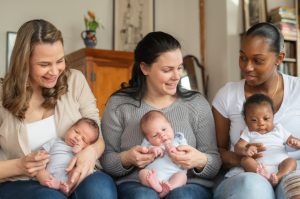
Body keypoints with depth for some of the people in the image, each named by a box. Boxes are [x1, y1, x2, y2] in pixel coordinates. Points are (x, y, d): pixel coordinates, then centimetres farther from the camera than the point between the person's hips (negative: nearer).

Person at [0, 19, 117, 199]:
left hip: (74, 178, 2)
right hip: (22, 184, -2)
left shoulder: (75, 80, 4)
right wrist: (19, 166, -21)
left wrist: (91, 151, -19)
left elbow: (98, 136, 6)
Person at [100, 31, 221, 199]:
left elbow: (215, 164, 6)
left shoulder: (197, 104, 7)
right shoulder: (118, 104, 5)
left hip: (188, 184, 1)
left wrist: (200, 161, -17)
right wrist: (126, 159, -17)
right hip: (136, 185, 0)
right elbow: (105, 160, 6)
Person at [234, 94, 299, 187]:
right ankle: (262, 175, -51)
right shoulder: (248, 133, 18)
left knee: (291, 161, -23)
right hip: (258, 167, -1)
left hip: (280, 166, 2)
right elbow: (238, 147, 4)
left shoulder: (278, 130, 23)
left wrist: (295, 143, -6)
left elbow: (292, 141, 22)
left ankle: (278, 177, -50)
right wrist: (245, 151, -21)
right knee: (245, 160, -25)